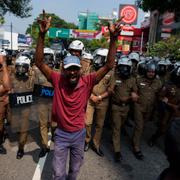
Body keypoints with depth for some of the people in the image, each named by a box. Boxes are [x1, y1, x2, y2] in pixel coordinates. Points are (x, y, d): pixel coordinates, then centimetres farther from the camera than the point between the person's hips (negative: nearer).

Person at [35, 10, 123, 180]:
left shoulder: (87, 82, -16)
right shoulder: (58, 80, -17)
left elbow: (109, 65, -19)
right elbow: (39, 62, -23)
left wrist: (113, 39, -28)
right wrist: (42, 34, -34)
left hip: (79, 134, 2)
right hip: (61, 134, -1)